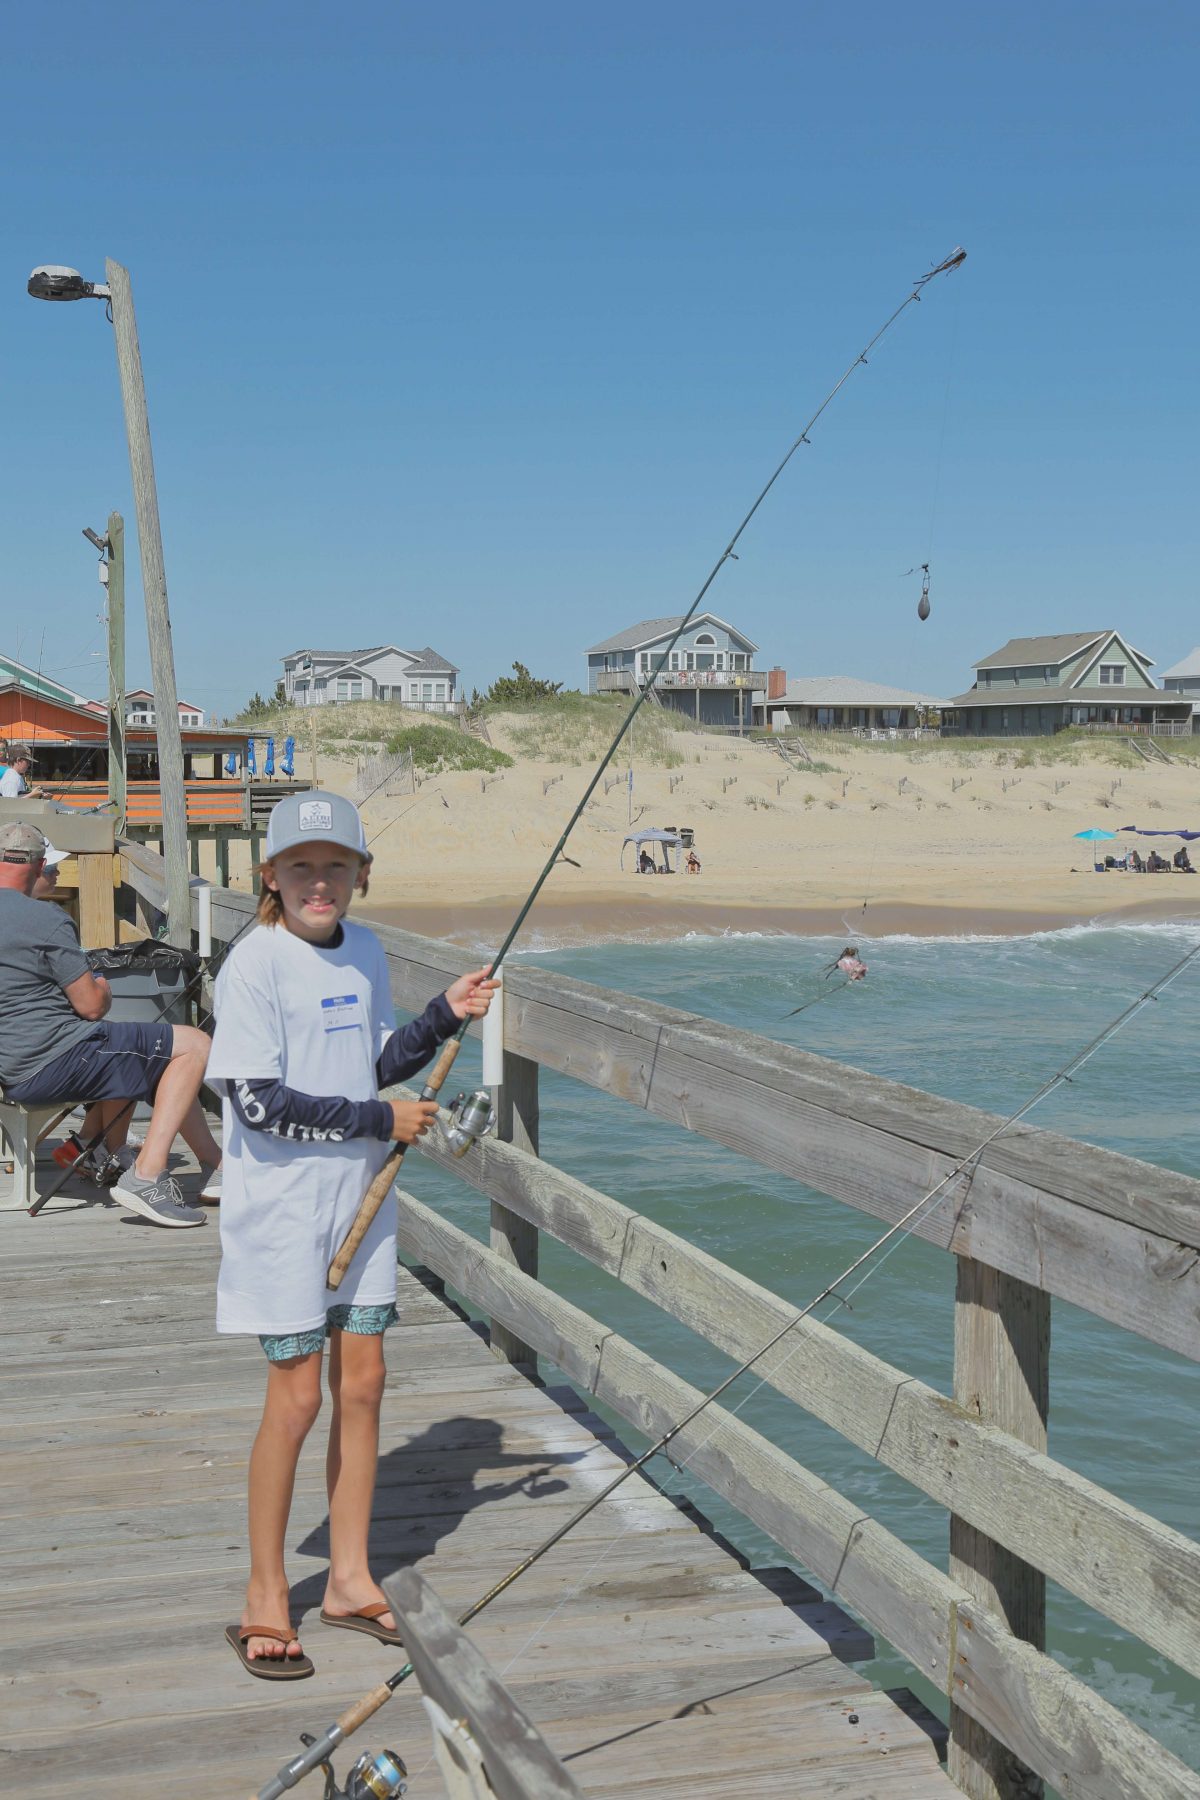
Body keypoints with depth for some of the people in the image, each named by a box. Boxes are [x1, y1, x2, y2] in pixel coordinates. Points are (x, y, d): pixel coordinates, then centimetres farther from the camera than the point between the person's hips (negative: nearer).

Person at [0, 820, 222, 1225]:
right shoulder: (44, 919, -14)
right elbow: (91, 1006, -12)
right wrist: (101, 989, 10)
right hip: (50, 1063, -9)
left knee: (128, 1056, 30)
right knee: (192, 1045, -7)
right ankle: (146, 1177, -15)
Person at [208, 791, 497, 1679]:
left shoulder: (364, 951, 7)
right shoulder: (256, 963, -14)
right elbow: (257, 1101, -19)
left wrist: (445, 1016, 2)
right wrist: (380, 1121, -14)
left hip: (359, 1194, 7)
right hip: (283, 1204, -6)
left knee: (362, 1383, 9)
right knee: (297, 1396, -2)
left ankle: (350, 1580, 24)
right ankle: (265, 1600, 14)